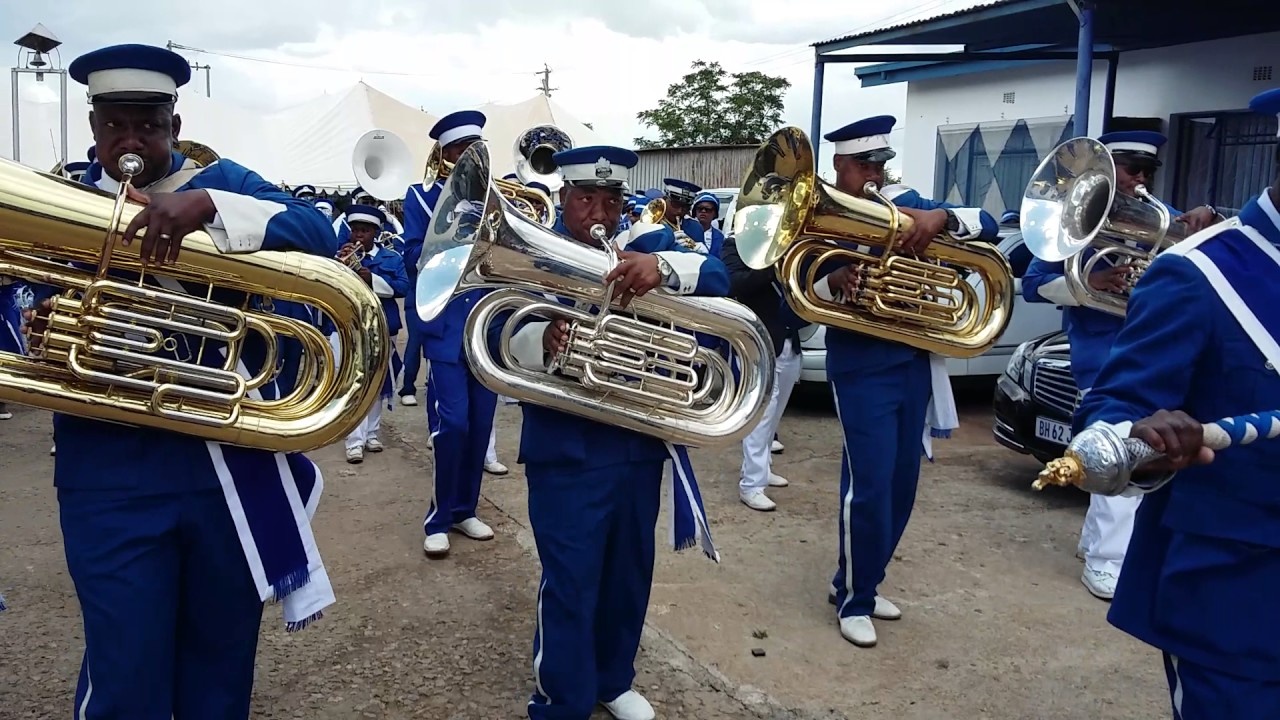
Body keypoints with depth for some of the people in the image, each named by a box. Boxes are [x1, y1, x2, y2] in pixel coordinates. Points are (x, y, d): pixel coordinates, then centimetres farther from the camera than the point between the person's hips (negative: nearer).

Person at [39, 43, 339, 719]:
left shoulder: (219, 182, 4)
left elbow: (319, 236, -14)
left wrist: (209, 205, -27)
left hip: (232, 463, 1)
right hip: (113, 476, 0)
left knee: (222, 663, 17)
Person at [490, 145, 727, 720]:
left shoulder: (646, 246, 5)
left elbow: (716, 278, -12)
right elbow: (503, 341, -13)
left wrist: (663, 267, -33)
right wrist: (543, 340, -36)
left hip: (640, 444, 4)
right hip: (565, 451, -3)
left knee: (628, 574, 17)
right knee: (570, 585, 0)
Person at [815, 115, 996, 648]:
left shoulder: (906, 204, 7)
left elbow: (986, 226, 1)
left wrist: (942, 217, -21)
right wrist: (831, 281, -31)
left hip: (915, 363, 5)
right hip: (862, 369, -5)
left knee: (902, 485, 12)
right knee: (869, 486, -6)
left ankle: (860, 583, 30)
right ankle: (853, 600, 13)